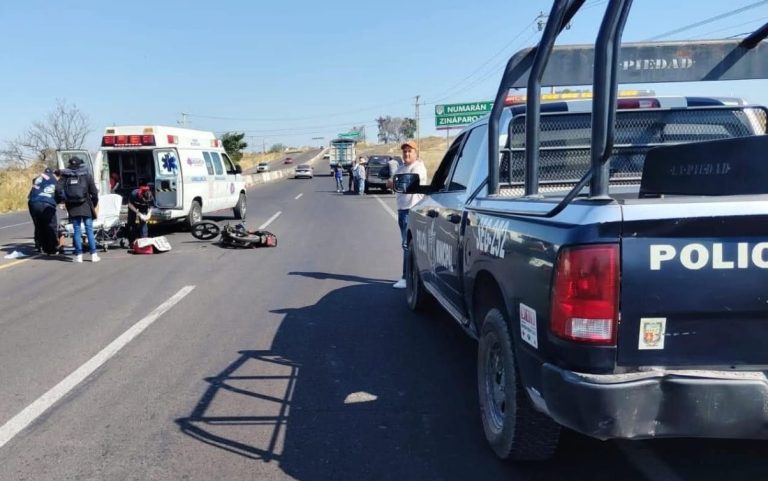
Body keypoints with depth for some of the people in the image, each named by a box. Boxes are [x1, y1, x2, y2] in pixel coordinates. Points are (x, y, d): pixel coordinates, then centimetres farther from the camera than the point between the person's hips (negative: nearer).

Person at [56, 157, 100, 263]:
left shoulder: (65, 176, 4)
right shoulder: (87, 175, 2)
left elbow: (58, 189, -7)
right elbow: (94, 191, -2)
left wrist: (60, 200, 8)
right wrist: (95, 203, 10)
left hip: (72, 207, 1)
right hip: (86, 206, -1)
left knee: (77, 231, 6)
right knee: (89, 230, 2)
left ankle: (78, 255, 6)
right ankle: (93, 254, 1)